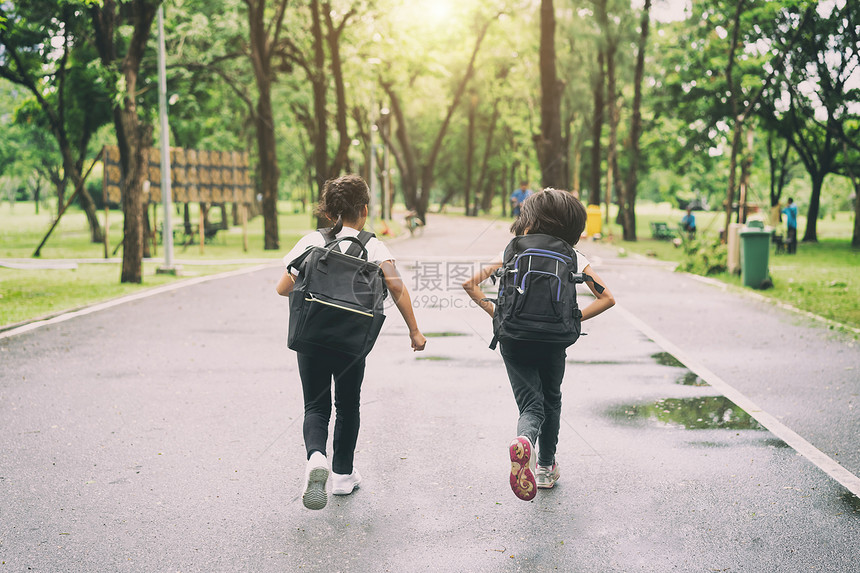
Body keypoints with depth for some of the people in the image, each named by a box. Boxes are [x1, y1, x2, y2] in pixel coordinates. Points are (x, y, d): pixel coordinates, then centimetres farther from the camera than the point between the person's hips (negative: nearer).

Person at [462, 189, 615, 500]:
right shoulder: (573, 258, 2)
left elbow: (470, 284, -5)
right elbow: (607, 298, -5)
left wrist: (495, 314, 2)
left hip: (514, 339, 0)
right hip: (552, 341, 0)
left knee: (531, 405, 0)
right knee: (551, 401, 24)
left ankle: (524, 441, -35)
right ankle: (546, 467, 33)